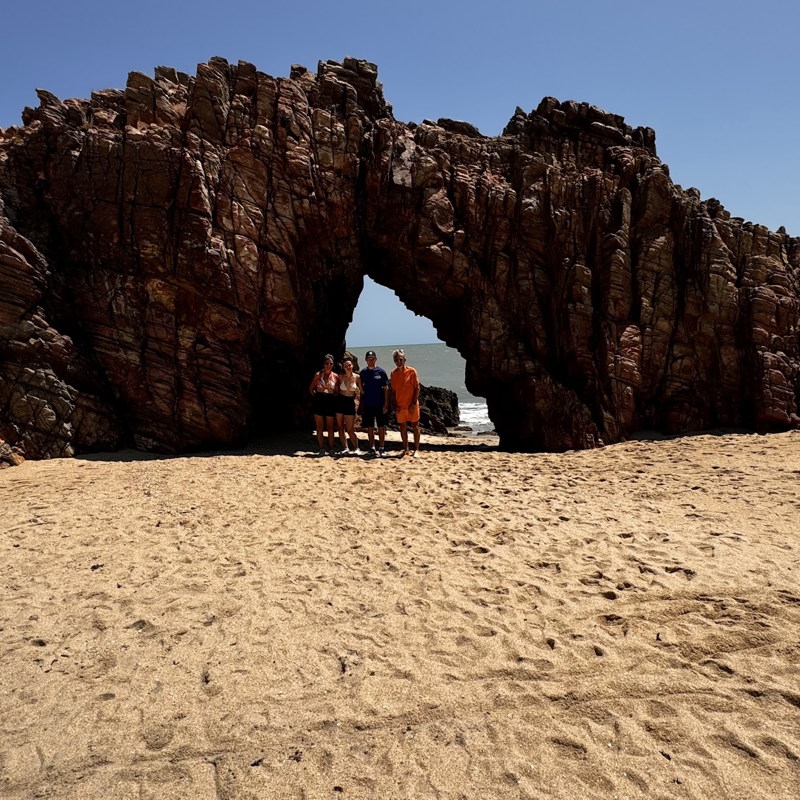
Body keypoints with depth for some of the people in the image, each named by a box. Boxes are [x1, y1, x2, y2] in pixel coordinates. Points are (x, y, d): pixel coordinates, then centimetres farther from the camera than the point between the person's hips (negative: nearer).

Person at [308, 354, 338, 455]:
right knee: (320, 427, 2)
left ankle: (331, 449, 9)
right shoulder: (318, 375, 3)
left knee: (330, 427, 3)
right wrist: (316, 396, -1)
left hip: (331, 402, 0)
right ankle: (321, 449, 8)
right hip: (319, 401, 0)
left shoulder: (335, 376, 5)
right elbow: (311, 388, 10)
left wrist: (334, 396, -5)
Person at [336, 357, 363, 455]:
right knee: (340, 427, 5)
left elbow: (361, 391, 2)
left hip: (350, 402, -2)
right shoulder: (341, 377, -1)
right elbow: (337, 389, 12)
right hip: (340, 402, 2)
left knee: (350, 429, -4)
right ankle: (345, 448, 14)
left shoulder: (357, 377, -5)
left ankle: (356, 448, 12)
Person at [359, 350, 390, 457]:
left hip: (380, 404, -2)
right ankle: (372, 448, 15)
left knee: (381, 427, 1)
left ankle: (381, 448, 9)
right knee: (370, 427, 6)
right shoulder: (363, 372, 5)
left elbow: (386, 389, -2)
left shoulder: (381, 371, -2)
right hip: (367, 404, 2)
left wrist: (386, 404, -8)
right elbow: (361, 389, 10)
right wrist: (361, 405, 6)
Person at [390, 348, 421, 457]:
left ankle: (416, 449, 10)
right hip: (399, 406, 4)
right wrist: (394, 405, 0)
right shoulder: (393, 373, 5)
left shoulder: (411, 371, -7)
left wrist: (413, 403, -13)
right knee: (403, 427, 9)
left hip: (412, 405, -4)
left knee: (415, 426, 3)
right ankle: (405, 449, 21)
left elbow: (417, 388, -7)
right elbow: (393, 390, 9)